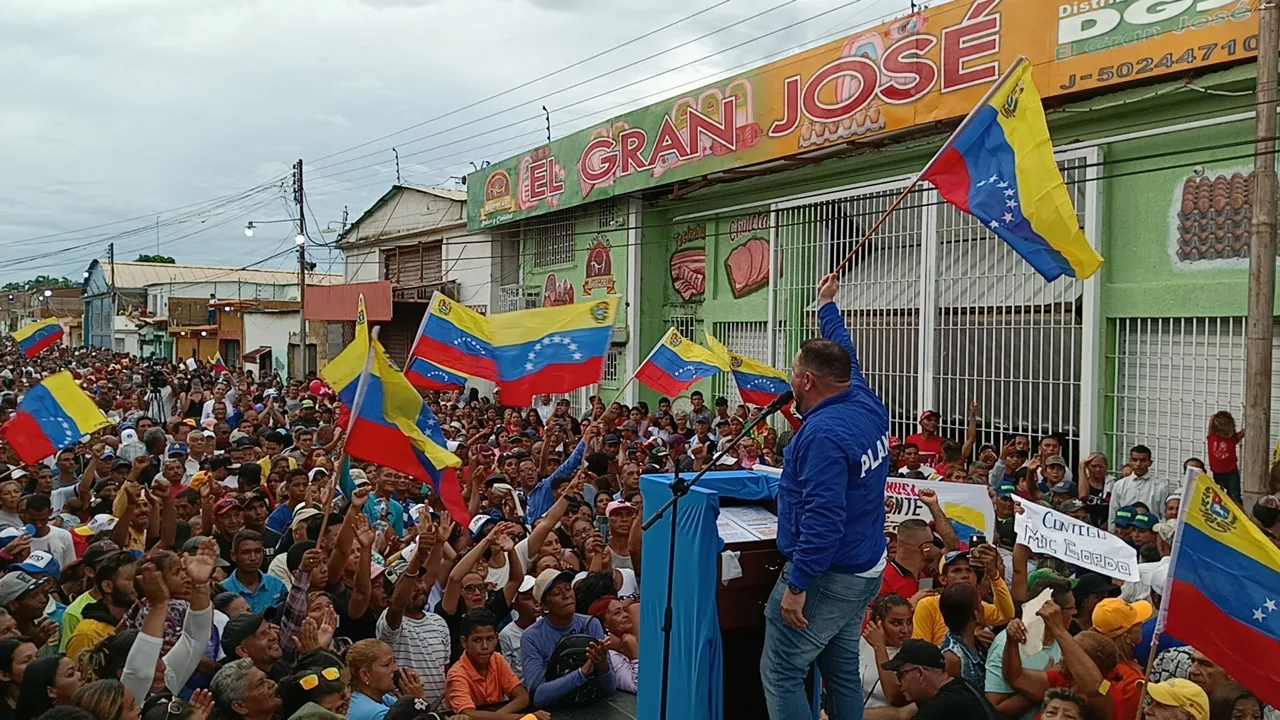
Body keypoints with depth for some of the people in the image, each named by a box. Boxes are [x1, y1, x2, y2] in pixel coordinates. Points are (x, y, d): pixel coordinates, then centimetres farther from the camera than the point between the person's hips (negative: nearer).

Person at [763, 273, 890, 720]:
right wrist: (827, 307, 34)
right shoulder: (867, 405, 1)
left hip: (827, 577, -9)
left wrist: (796, 586, -24)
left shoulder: (824, 434, -25)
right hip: (866, 570, 10)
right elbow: (845, 357, 21)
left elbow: (822, 520, -30)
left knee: (781, 674, 0)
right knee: (842, 671, 18)